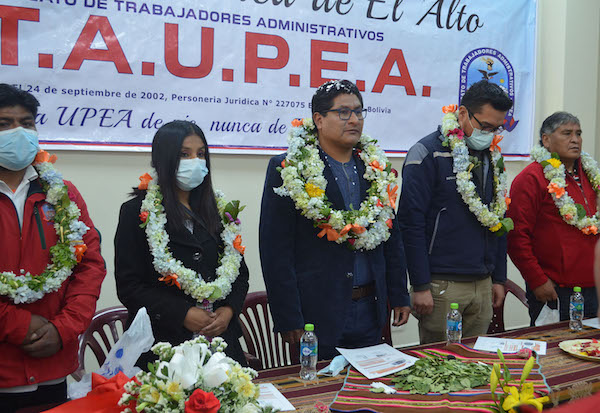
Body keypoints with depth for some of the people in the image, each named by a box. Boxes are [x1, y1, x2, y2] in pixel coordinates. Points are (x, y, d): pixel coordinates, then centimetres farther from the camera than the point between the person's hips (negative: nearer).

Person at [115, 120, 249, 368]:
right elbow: (128, 286, -7)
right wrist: (183, 314, -15)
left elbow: (240, 272, 13)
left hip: (220, 337, 4)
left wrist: (228, 310, -5)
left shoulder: (217, 209, 11)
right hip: (162, 344, -4)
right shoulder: (137, 211, -2)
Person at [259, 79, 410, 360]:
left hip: (370, 312, 5)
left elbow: (392, 239, 15)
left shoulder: (377, 168, 8)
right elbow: (275, 250, -10)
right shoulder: (288, 169, -8)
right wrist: (287, 319, -13)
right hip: (317, 314, -5)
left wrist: (399, 297, 11)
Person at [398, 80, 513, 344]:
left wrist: (499, 278, 16)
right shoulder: (428, 153, -9)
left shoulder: (492, 156, 12)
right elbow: (411, 222, -13)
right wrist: (420, 286, -15)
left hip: (483, 284, 6)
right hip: (441, 285, -6)